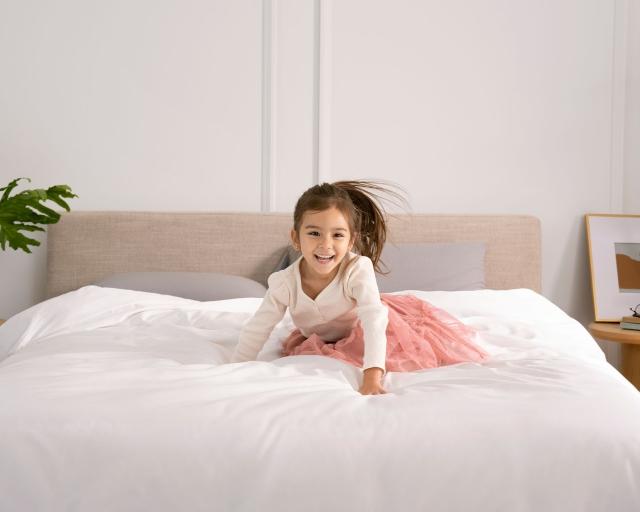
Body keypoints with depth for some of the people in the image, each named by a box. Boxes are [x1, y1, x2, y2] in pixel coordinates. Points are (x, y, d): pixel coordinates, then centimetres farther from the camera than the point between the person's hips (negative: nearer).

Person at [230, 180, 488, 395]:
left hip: (360, 332, -3)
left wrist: (372, 378, -55)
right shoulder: (284, 283, -28)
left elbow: (374, 321, -45)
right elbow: (256, 331, -22)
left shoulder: (358, 269, -36)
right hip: (319, 341, 4)